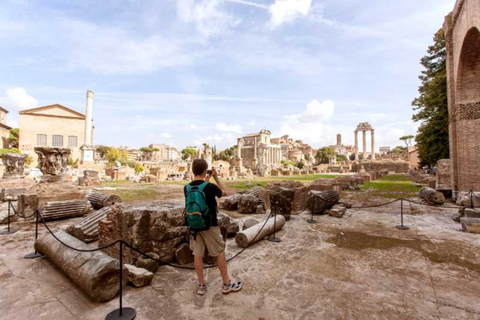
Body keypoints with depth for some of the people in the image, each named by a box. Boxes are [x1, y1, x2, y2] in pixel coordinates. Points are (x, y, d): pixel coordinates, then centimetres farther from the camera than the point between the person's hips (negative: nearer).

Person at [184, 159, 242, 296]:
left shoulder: (187, 188, -4)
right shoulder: (210, 186, -18)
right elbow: (224, 193, 0)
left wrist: (205, 181, 18)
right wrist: (216, 177, 3)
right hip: (210, 225, -4)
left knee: (197, 254, 13)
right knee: (220, 253, 10)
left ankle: (201, 285, 26)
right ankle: (226, 284, 22)